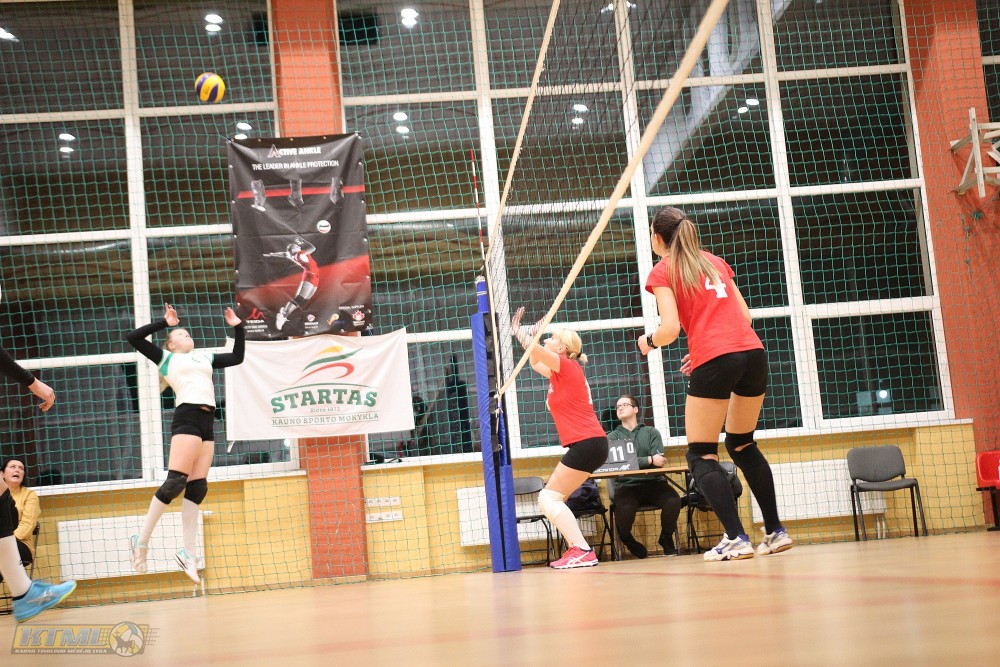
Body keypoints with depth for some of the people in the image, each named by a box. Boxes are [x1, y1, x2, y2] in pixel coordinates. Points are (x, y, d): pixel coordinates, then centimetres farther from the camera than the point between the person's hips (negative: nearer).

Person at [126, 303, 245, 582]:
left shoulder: (205, 358, 27)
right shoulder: (166, 358, 13)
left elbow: (237, 357, 35)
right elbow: (133, 337, 4)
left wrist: (237, 327, 27)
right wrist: (164, 322, 5)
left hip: (207, 421, 6)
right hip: (187, 418, -6)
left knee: (197, 488, 0)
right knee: (175, 481, -16)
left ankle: (188, 554, 0)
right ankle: (142, 541, -8)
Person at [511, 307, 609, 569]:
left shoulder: (567, 365, -6)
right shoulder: (561, 372, 19)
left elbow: (534, 350, -19)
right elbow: (536, 362, 36)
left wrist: (520, 332, 0)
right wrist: (519, 331, 34)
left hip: (586, 443, -9)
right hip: (590, 443, 9)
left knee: (549, 498, -9)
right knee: (550, 499, 9)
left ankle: (582, 550, -17)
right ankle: (577, 550, 7)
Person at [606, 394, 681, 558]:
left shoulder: (651, 432, 15)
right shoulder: (613, 437, 13)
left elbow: (659, 462, 0)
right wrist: (649, 460, -14)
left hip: (653, 483, 1)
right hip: (626, 486, -1)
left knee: (673, 501, -31)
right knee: (624, 509, -36)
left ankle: (666, 537, 2)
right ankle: (627, 540, 0)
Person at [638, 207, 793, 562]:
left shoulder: (662, 272, 4)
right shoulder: (715, 262, 21)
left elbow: (670, 329, -8)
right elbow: (744, 316, 18)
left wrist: (648, 341, 12)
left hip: (714, 363, -6)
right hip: (754, 353, 6)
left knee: (701, 456, 5)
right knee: (742, 445, 22)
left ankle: (736, 539, -8)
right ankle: (776, 531, 19)